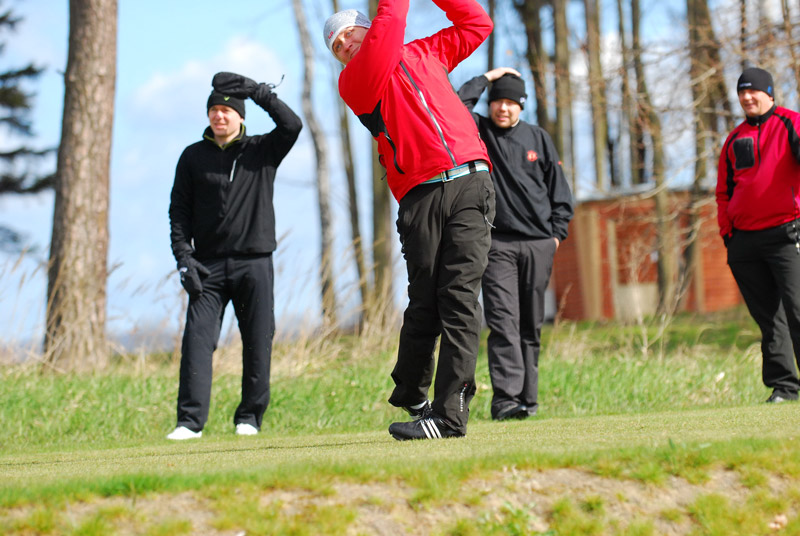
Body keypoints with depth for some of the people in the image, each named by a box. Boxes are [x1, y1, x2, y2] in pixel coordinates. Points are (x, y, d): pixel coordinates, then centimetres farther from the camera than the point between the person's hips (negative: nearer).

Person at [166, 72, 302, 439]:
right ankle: (190, 420, -12)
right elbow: (179, 212, 9)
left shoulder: (262, 151, 9)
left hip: (255, 263, 0)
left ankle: (250, 416, 12)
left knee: (258, 341, 1)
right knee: (197, 339, -10)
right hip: (208, 266, 0)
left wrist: (256, 91, -12)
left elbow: (292, 126, -9)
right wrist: (184, 257, -3)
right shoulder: (193, 157, 11)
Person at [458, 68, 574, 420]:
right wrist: (486, 78, -3)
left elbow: (559, 189, 17)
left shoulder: (538, 138, 13)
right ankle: (505, 398, -21)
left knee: (531, 326, 5)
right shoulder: (478, 132, 7)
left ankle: (527, 397, 9)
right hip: (497, 242, -3)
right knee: (503, 321, -14)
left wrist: (557, 232, 8)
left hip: (538, 245, 3)